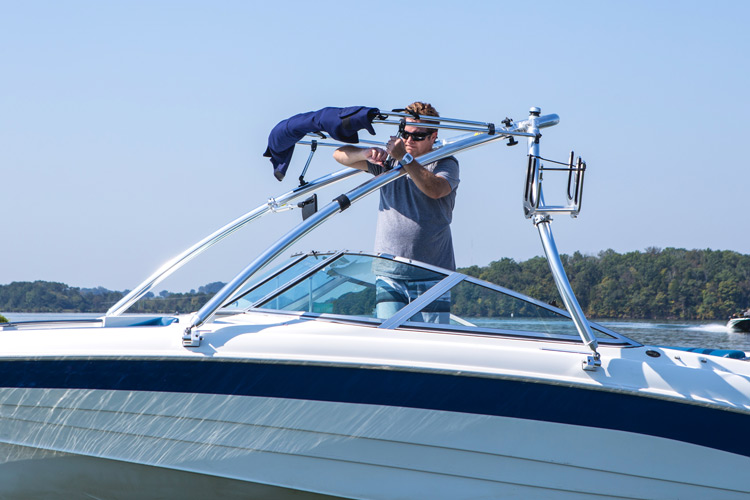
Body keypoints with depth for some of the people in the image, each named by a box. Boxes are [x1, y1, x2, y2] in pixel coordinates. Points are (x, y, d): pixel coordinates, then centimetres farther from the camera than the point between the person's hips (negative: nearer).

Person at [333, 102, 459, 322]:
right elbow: (340, 155, 7)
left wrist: (405, 158, -27)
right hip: (389, 273, 2)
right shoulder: (388, 160, 13)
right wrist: (367, 154, -13)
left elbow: (435, 189, -20)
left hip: (432, 276, -2)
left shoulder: (446, 164, 3)